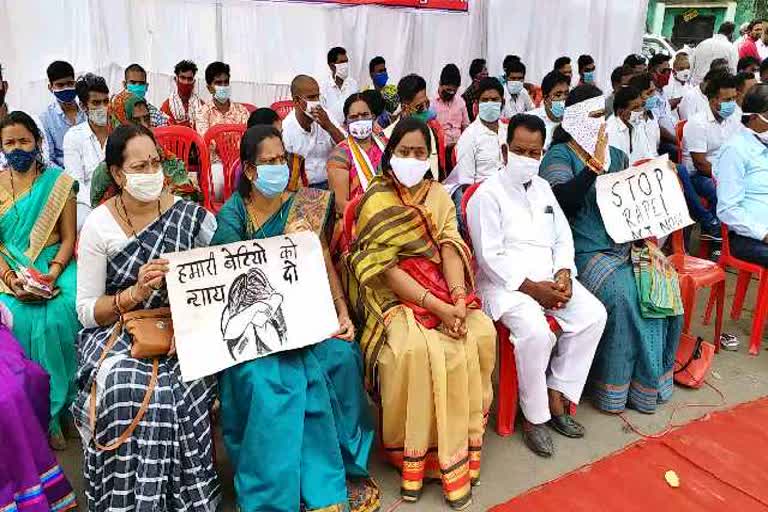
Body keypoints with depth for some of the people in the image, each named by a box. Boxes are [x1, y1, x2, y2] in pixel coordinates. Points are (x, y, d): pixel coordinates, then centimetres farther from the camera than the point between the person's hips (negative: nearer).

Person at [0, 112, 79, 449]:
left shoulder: (58, 182, 4)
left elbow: (69, 238, 1)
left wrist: (53, 273, -16)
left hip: (55, 266, -1)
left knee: (58, 314, -29)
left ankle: (55, 409, -10)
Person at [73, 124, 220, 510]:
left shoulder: (190, 215, 0)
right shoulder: (98, 225, -2)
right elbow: (87, 312, -2)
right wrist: (136, 293, -20)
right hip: (116, 331, 0)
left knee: (188, 386, -28)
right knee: (125, 387, -30)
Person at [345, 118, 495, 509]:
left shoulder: (438, 195, 12)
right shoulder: (376, 201, -3)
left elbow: (451, 248, -1)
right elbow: (384, 269, -13)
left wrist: (458, 299, -20)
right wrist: (437, 307, -22)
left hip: (443, 291, 4)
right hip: (394, 296, -4)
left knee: (480, 334, -21)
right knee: (416, 349, -31)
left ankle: (462, 445, -6)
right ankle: (416, 454, -11)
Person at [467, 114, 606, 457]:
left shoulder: (543, 188, 16)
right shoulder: (488, 194, -7)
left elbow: (563, 238, 16)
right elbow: (490, 256, -13)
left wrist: (563, 273, -3)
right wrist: (531, 287, -17)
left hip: (549, 278, 7)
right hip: (506, 283, -7)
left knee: (594, 314, -13)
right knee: (535, 331, -31)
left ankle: (557, 395, 0)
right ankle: (534, 416, -8)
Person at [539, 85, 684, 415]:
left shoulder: (617, 156, 19)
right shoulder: (560, 156, -2)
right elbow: (562, 199, -20)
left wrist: (644, 238, 5)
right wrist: (595, 165, -24)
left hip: (625, 245, 7)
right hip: (584, 250, -6)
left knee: (664, 283, -17)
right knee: (621, 292, -29)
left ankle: (650, 379, -2)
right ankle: (615, 389, -12)